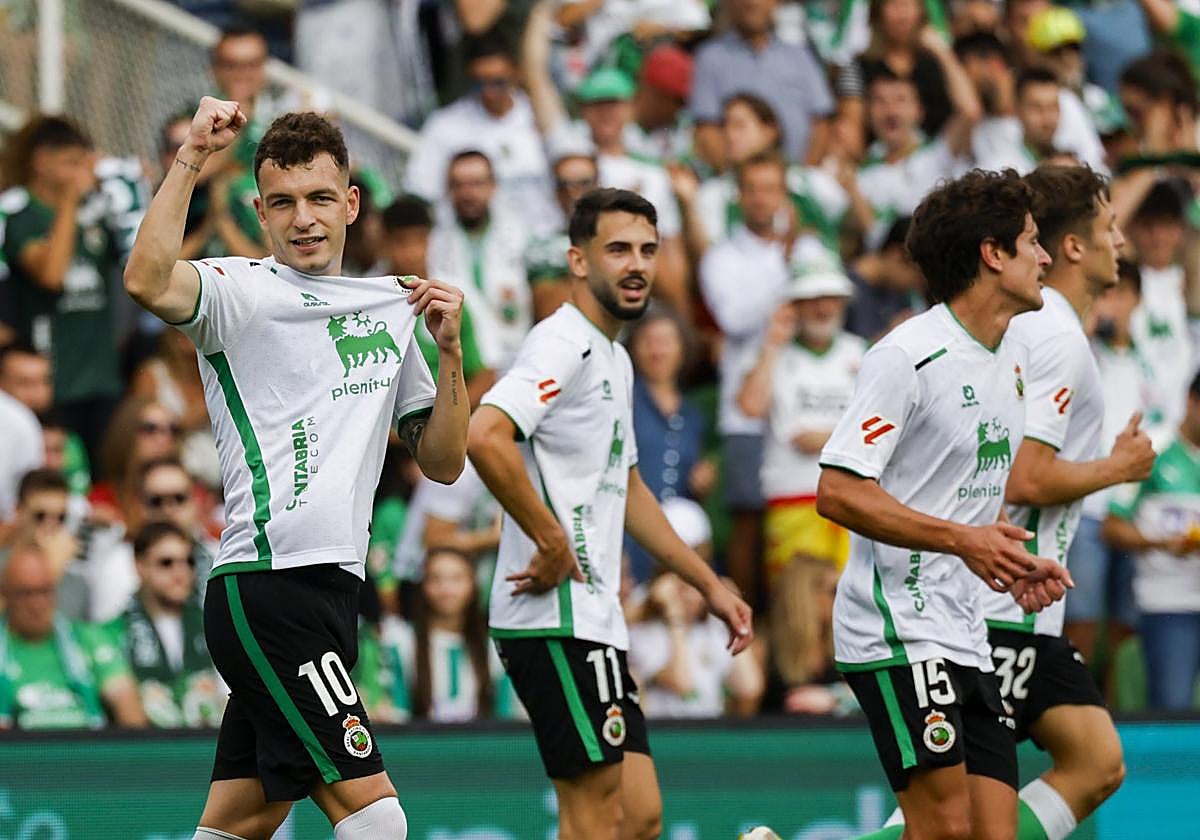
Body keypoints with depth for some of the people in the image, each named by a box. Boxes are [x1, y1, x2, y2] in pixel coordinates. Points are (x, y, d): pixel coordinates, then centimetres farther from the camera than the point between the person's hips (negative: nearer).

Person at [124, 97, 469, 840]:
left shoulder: (391, 311, 18)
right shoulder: (242, 292, -4)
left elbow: (443, 463, 19)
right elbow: (148, 282, -27)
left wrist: (449, 352, 5)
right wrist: (191, 158, -25)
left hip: (330, 586, 8)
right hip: (267, 589, -8)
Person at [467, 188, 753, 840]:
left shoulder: (615, 360, 20)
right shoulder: (564, 345, -12)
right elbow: (485, 436, -28)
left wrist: (709, 585, 31)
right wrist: (552, 542, -21)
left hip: (594, 617, 10)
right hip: (556, 619, -10)